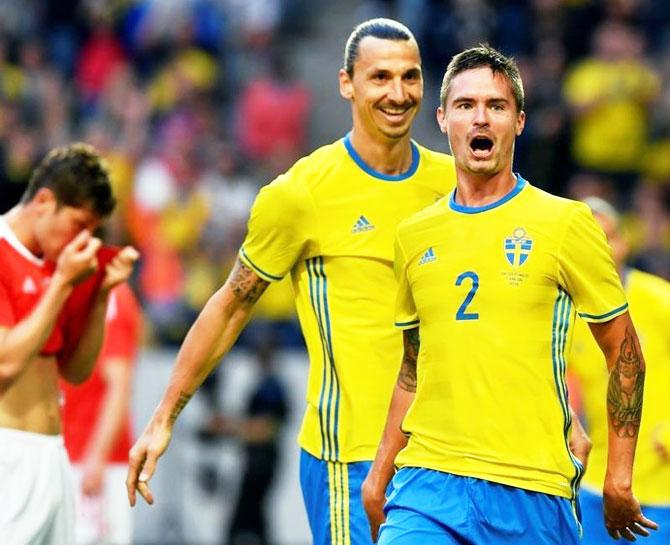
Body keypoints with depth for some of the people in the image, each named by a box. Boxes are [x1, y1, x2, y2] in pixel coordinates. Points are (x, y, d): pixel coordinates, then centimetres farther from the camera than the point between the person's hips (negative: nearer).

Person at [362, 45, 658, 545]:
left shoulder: (564, 223, 0)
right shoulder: (414, 236, 12)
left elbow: (624, 354, 4)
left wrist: (619, 477, -1)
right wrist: (379, 473, 16)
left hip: (532, 490, -2)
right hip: (427, 484, 2)